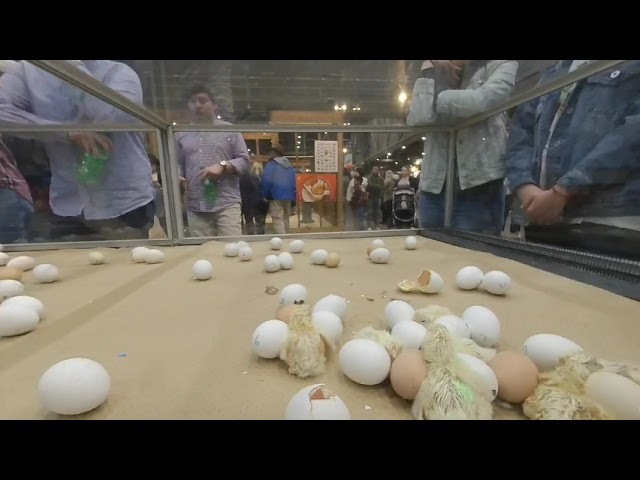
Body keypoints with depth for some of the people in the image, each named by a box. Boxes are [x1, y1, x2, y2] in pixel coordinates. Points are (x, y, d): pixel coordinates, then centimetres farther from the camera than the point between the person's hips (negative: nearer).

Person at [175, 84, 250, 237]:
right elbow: (178, 165, 20)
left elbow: (245, 161, 4)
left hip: (227, 204, -2)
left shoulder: (229, 130, 9)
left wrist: (222, 166, -12)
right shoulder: (181, 134, 18)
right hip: (195, 207, 3)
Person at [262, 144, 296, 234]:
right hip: (288, 195, 7)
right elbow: (294, 182, 16)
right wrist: (293, 196, 18)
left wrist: (264, 195, -1)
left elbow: (267, 181, -12)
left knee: (278, 220, -9)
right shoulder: (289, 165, 16)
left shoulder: (271, 164, -4)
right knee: (285, 218, 16)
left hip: (276, 195, -7)